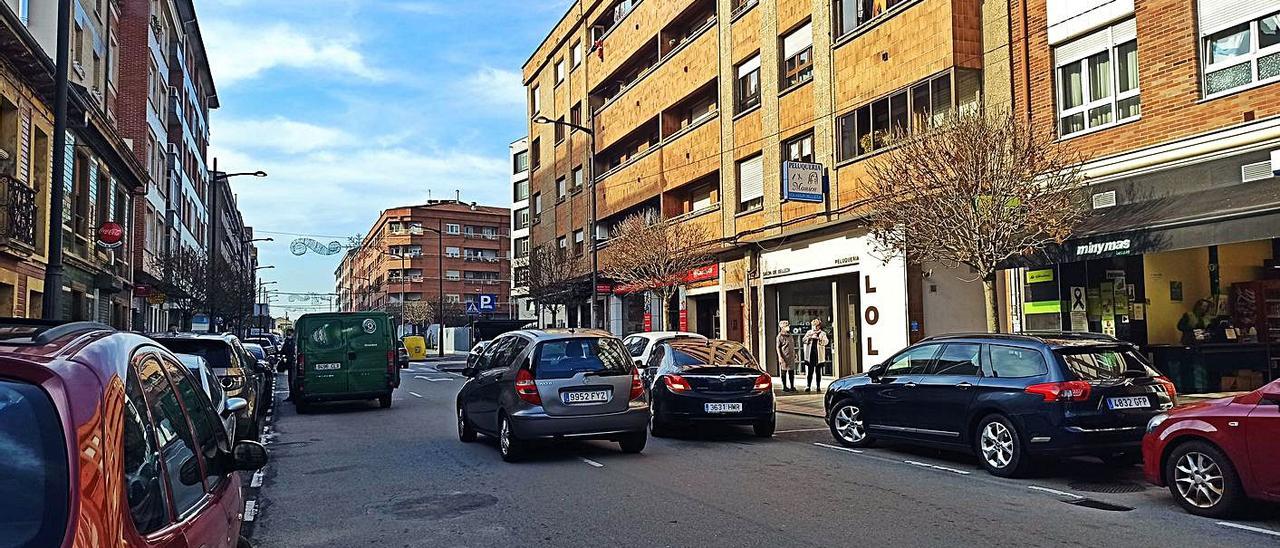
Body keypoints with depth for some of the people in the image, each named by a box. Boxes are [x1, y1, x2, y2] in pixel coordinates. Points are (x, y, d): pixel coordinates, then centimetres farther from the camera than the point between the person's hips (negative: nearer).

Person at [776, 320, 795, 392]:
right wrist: (780, 357, -16)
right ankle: (784, 387, 9)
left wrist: (795, 354, 19)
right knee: (784, 372, 1)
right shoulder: (780, 336, -8)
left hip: (791, 357, 7)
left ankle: (792, 386, 17)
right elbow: (778, 347, -10)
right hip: (784, 357, -7)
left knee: (791, 372, 9)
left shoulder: (790, 335, 14)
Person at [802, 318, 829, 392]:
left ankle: (818, 386, 8)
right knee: (810, 371, -3)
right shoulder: (809, 332, 14)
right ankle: (808, 386, -2)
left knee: (818, 372, 2)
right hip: (810, 355, 1)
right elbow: (803, 341, 4)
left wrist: (818, 338, -19)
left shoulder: (822, 333, 9)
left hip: (819, 355, -1)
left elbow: (826, 342, -7)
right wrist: (810, 337, -12)